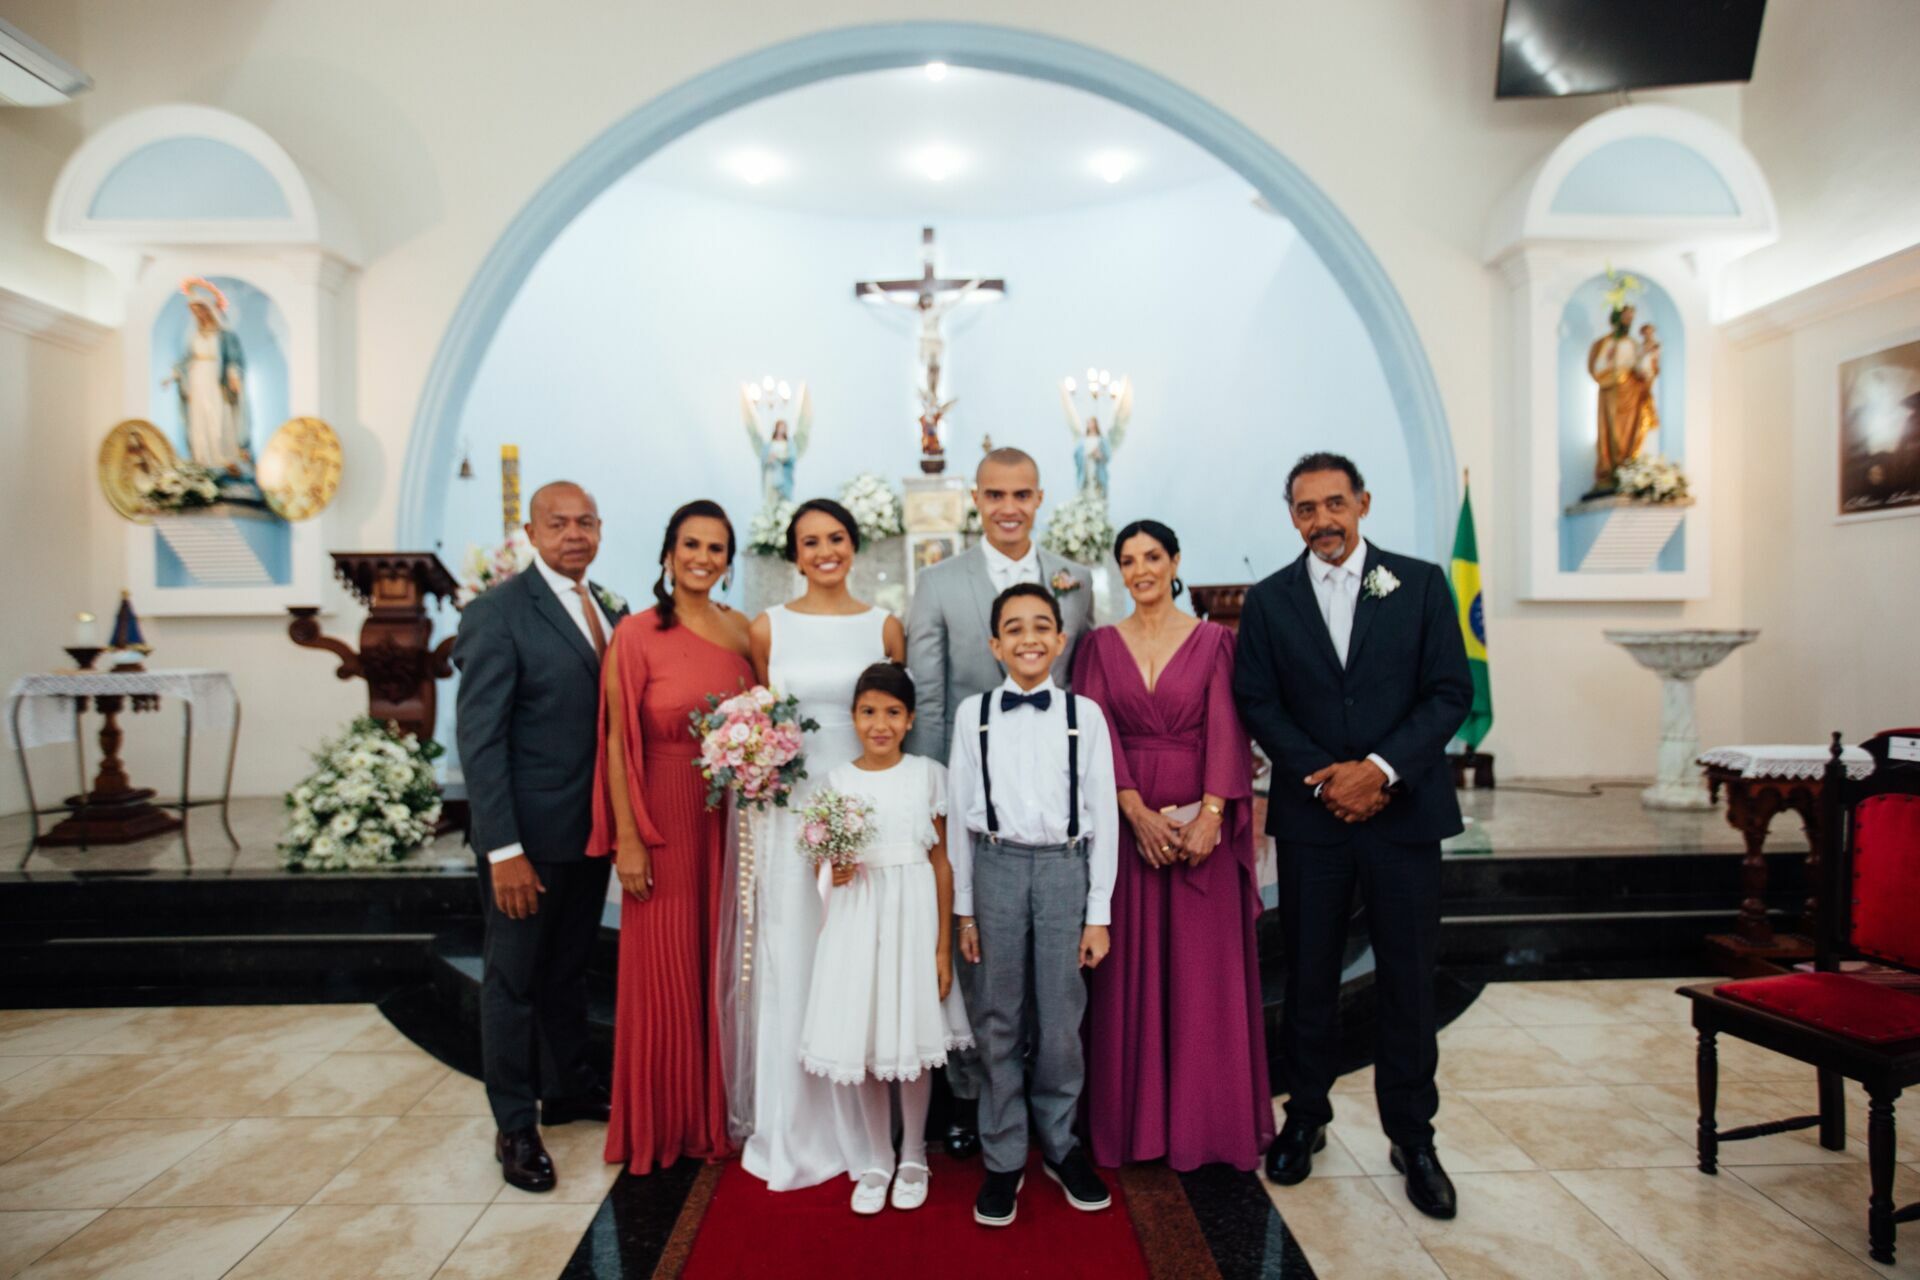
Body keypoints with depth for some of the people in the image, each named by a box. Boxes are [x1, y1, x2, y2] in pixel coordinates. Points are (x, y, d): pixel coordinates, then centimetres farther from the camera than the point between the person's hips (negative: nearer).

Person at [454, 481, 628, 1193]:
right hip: (529, 834, -6)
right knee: (513, 978, 11)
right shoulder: (497, 613, -14)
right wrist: (503, 850, -20)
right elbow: (479, 739, -17)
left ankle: (568, 1088, 40)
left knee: (569, 965, 22)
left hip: (592, 825, 7)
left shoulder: (610, 609, 6)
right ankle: (515, 1126, 27)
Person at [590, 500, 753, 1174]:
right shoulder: (636, 634, -8)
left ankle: (719, 1109, 33)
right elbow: (617, 742, -8)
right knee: (664, 968, 7)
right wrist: (627, 839, -11)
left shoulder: (742, 631, 4)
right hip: (663, 819, -4)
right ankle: (662, 1120, 29)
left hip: (731, 821, 4)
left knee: (723, 962, 14)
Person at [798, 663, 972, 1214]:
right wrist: (836, 871, -14)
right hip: (856, 916, 2)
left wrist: (944, 946, -4)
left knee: (914, 1036, 7)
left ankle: (912, 1158, 30)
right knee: (858, 1037, 5)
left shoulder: (929, 774, -2)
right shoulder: (837, 780, 3)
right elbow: (832, 859, 10)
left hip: (914, 913, -1)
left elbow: (943, 863, -1)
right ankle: (874, 1160, 28)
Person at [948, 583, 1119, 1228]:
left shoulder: (1085, 714, 0)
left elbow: (1103, 815, 2)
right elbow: (961, 813, 4)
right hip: (997, 868, 1)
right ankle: (1003, 1158, 27)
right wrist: (964, 909, 5)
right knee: (998, 1022, 9)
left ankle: (1060, 1145, 32)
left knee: (1061, 1021, 9)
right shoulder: (974, 713, 1)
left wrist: (1098, 913, 1)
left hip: (1065, 868, 0)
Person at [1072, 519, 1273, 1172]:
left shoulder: (1214, 640, 4)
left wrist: (1210, 815, -16)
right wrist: (1138, 813, -14)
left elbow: (1226, 730, -5)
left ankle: (1208, 1122, 22)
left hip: (1201, 821, 0)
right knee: (1130, 970, 7)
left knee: (1207, 970, 6)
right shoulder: (1101, 645, 6)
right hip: (1126, 820, 1)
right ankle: (1134, 1121, 21)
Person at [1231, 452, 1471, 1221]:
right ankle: (1305, 1117, 28)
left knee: (1408, 978, 8)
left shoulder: (1420, 583, 2)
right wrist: (1323, 777, -11)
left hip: (1404, 810, 0)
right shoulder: (1269, 600, 4)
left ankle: (1412, 1135, 25)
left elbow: (1452, 692, -3)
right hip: (1309, 813, 1)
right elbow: (1257, 703, 1)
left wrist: (1380, 769, -14)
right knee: (1309, 976, 11)